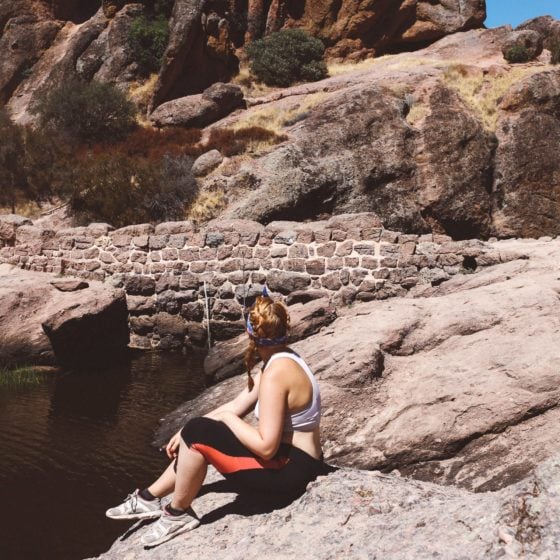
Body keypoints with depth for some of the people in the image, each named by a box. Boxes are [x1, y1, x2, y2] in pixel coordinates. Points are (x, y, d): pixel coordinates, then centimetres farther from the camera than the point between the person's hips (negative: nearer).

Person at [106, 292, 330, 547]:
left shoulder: (276, 373, -24)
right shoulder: (280, 361, 7)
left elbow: (266, 447, -27)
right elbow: (235, 407, 11)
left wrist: (228, 419, -11)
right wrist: (184, 432, 8)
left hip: (289, 469, -10)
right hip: (292, 461, 10)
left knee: (197, 434, -15)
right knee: (197, 438, 16)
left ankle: (178, 514, 5)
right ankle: (149, 498, 26)